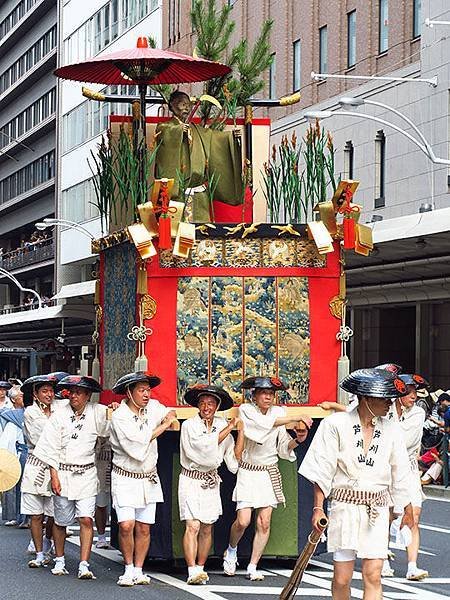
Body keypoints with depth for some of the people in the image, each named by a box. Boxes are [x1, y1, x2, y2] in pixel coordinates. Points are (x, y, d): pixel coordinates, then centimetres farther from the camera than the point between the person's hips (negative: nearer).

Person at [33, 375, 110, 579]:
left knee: (86, 519, -10)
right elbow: (51, 448, 0)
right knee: (60, 521, 9)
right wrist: (54, 476, -5)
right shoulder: (59, 415, 0)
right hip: (63, 473, 0)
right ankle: (59, 561, 27)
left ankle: (84, 565, -8)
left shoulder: (97, 413, 1)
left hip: (86, 475, 0)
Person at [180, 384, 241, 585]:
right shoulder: (189, 425, -9)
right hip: (191, 480, -4)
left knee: (206, 529, 7)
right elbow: (204, 447, -21)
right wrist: (228, 428, -16)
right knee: (192, 525, -14)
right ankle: (192, 571, -18)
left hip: (211, 481, 4)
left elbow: (233, 456, 6)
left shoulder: (222, 425, 4)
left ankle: (200, 568, 17)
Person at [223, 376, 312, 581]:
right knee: (243, 521, -9)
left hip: (270, 472, 3)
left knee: (264, 522, -3)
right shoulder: (246, 410, -6)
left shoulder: (278, 412, 6)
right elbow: (266, 423, -25)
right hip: (248, 472, -3)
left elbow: (284, 447, 9)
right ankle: (231, 551, 22)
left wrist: (297, 440, -11)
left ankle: (253, 566, 7)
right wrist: (296, 418, -26)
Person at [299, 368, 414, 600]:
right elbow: (322, 472, -2)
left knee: (373, 575, -7)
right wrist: (318, 508, -6)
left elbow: (400, 475, 14)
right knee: (341, 579, 1)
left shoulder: (391, 429, 6)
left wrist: (408, 510, 18)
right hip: (345, 506, -2)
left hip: (377, 511, 2)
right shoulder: (335, 424, -3)